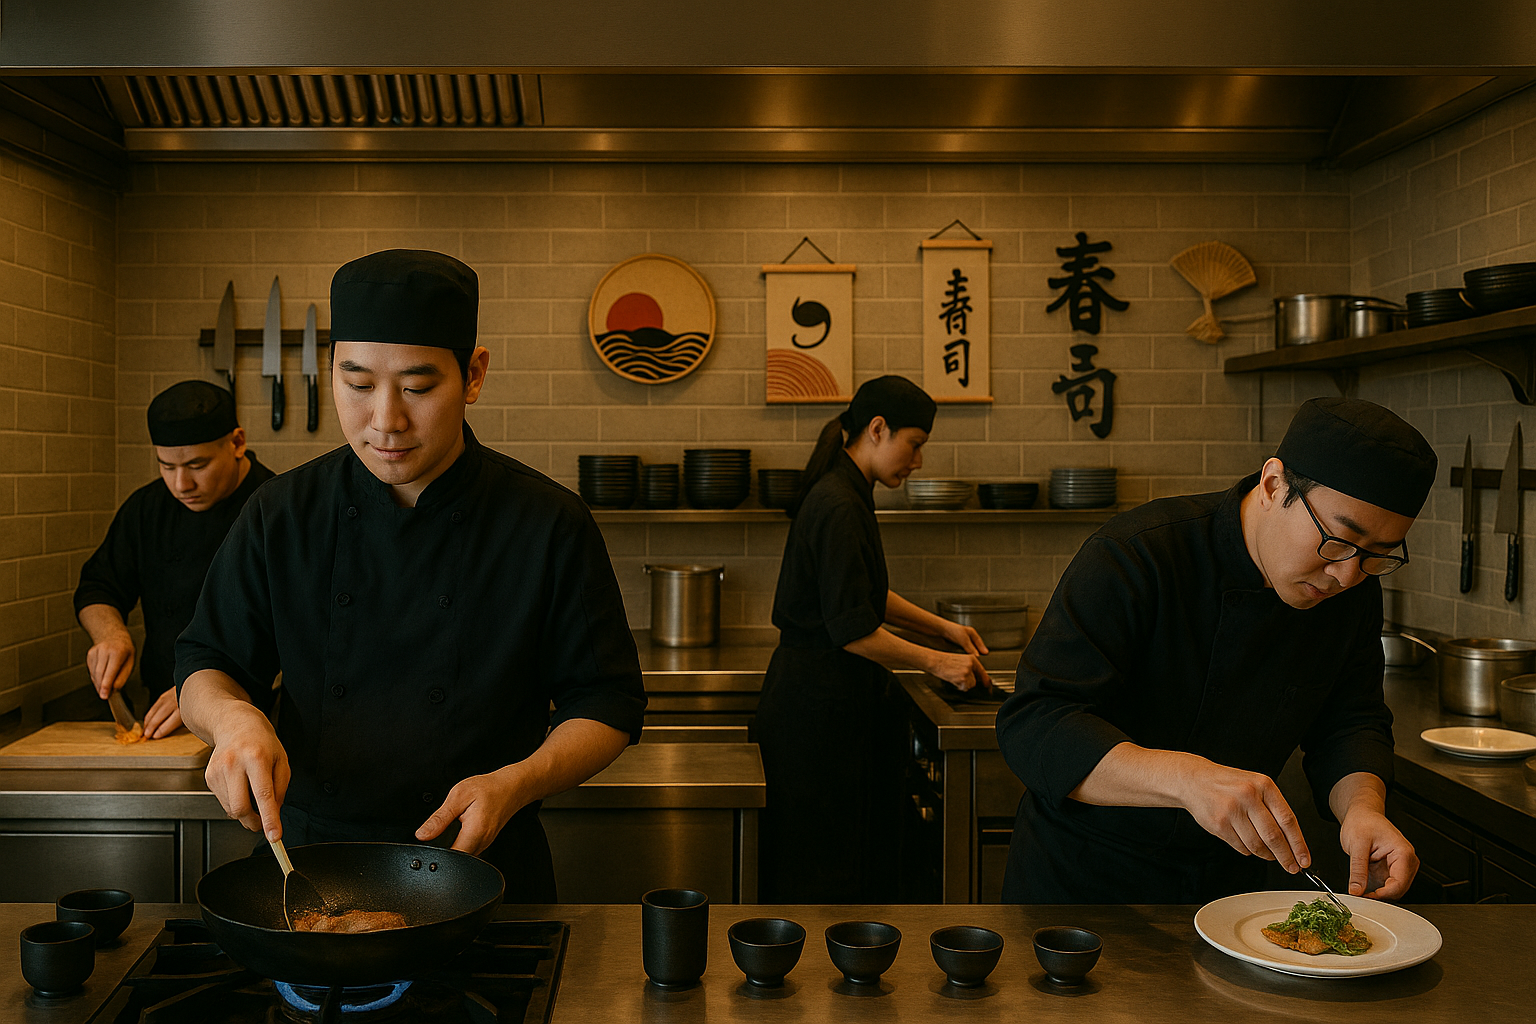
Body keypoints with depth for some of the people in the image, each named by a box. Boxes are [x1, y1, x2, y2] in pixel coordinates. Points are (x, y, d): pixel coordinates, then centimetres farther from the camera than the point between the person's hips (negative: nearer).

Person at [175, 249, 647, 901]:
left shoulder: (549, 525, -8)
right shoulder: (283, 517, -1)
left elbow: (608, 705, -2)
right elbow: (204, 664, 8)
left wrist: (516, 785, -18)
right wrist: (231, 716, -14)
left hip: (487, 871, -2)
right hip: (310, 864, 2)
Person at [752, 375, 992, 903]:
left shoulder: (849, 494, 11)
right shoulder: (838, 507, -21)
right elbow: (851, 627, -23)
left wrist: (941, 626, 16)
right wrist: (935, 662, -14)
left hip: (840, 696, 10)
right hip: (819, 704, -10)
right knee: (821, 868, 1)